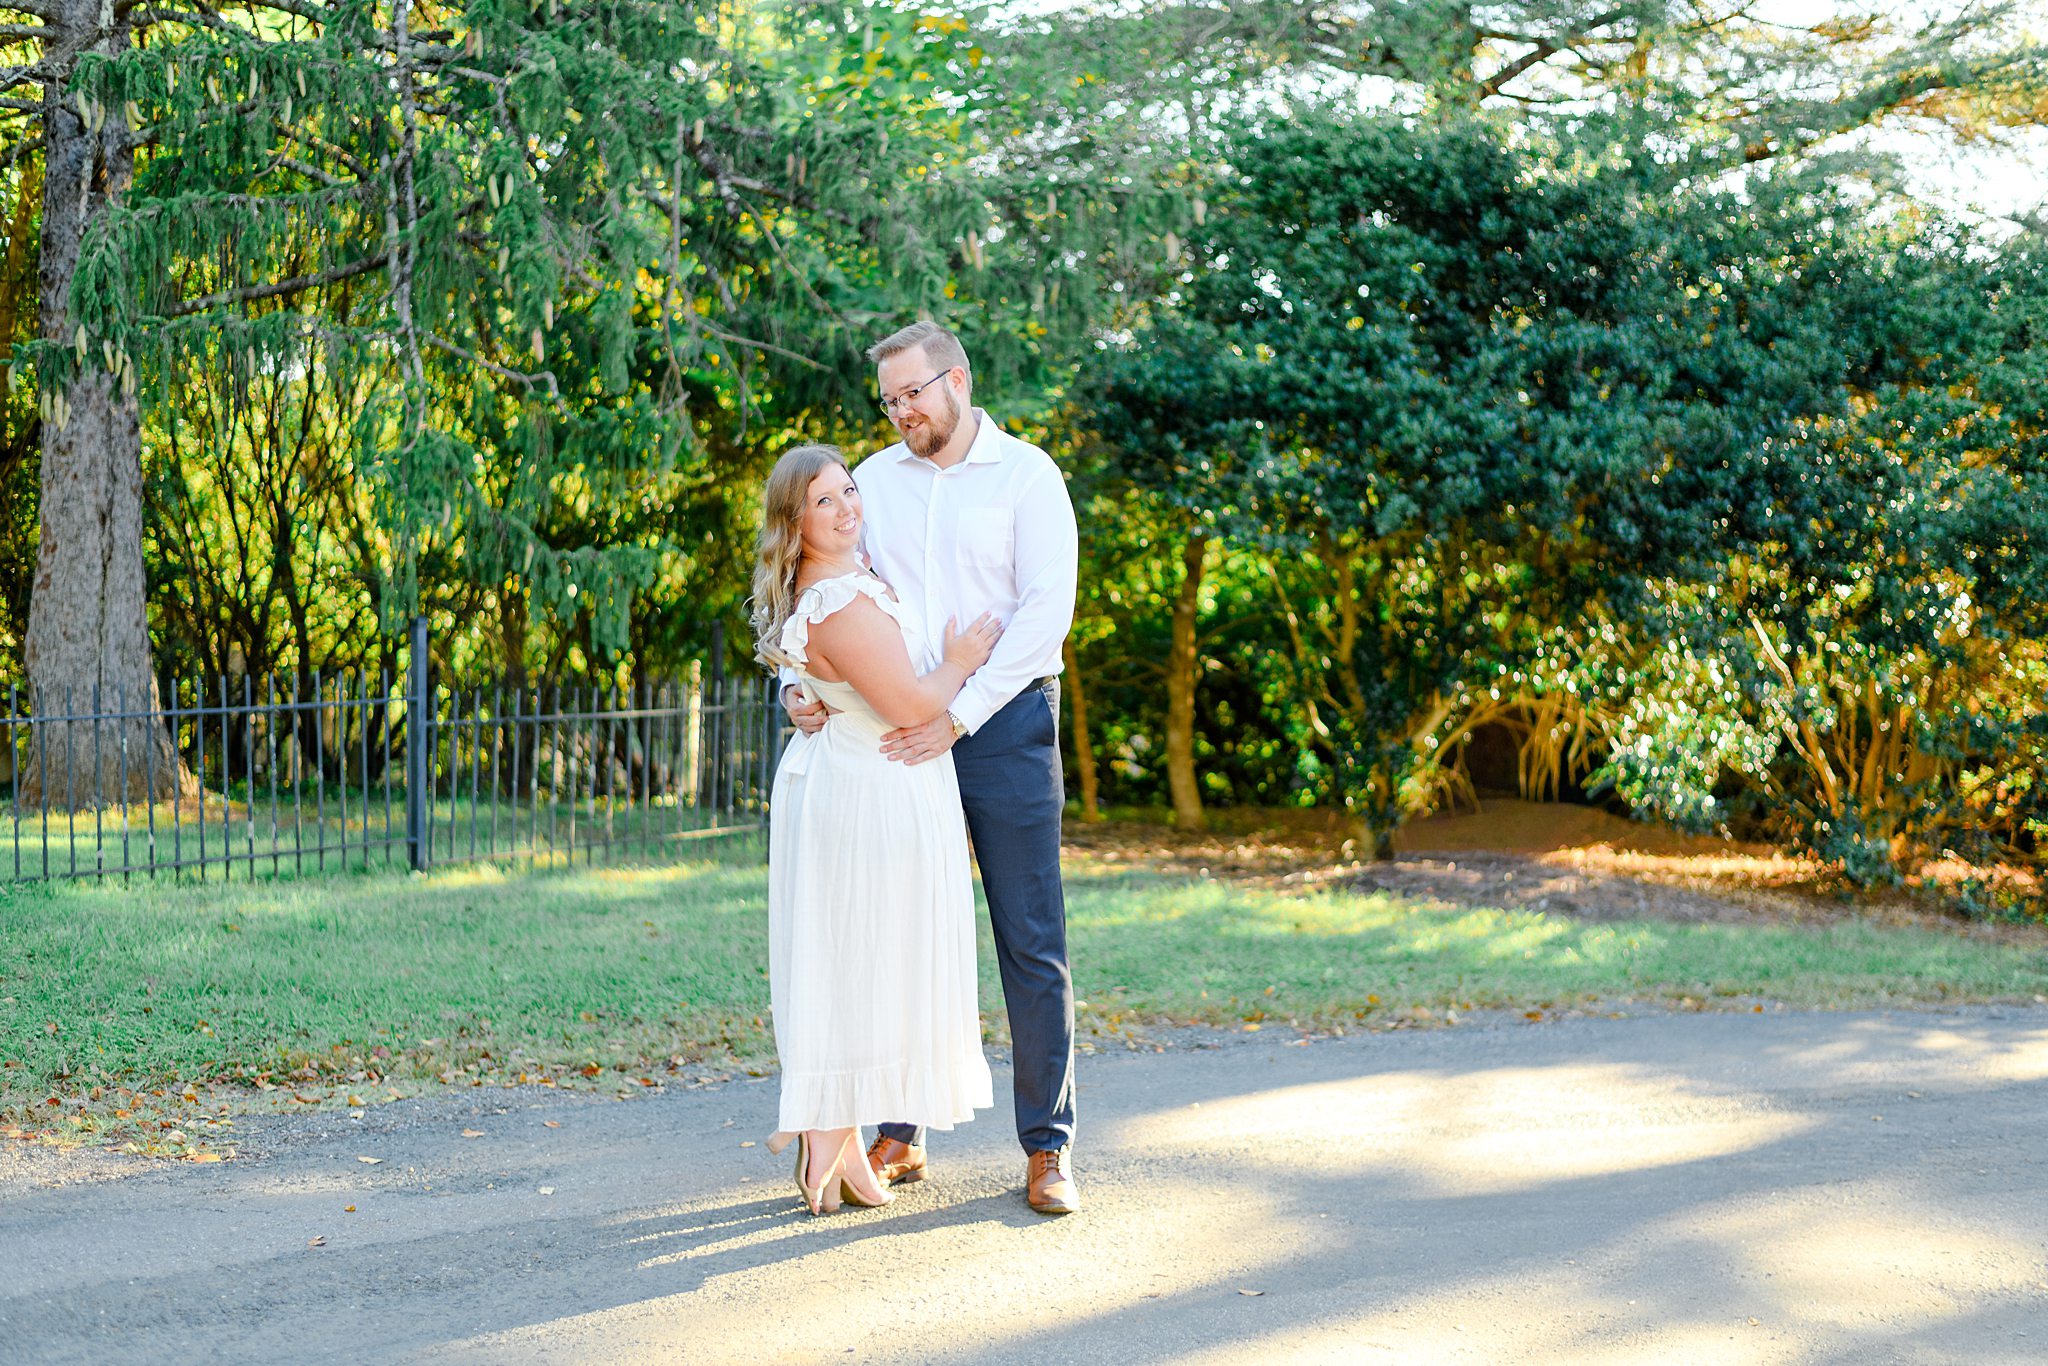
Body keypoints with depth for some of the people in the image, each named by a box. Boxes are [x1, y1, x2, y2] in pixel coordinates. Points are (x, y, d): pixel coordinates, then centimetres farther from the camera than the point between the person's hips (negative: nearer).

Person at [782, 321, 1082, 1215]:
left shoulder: (1026, 474, -1)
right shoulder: (873, 480, 11)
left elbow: (1047, 611, -10)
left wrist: (960, 714, -17)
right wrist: (799, 683, -10)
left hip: (1005, 724, -3)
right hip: (902, 734, 4)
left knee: (1030, 941, -2)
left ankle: (1049, 1148, 4)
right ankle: (898, 1136, 15)